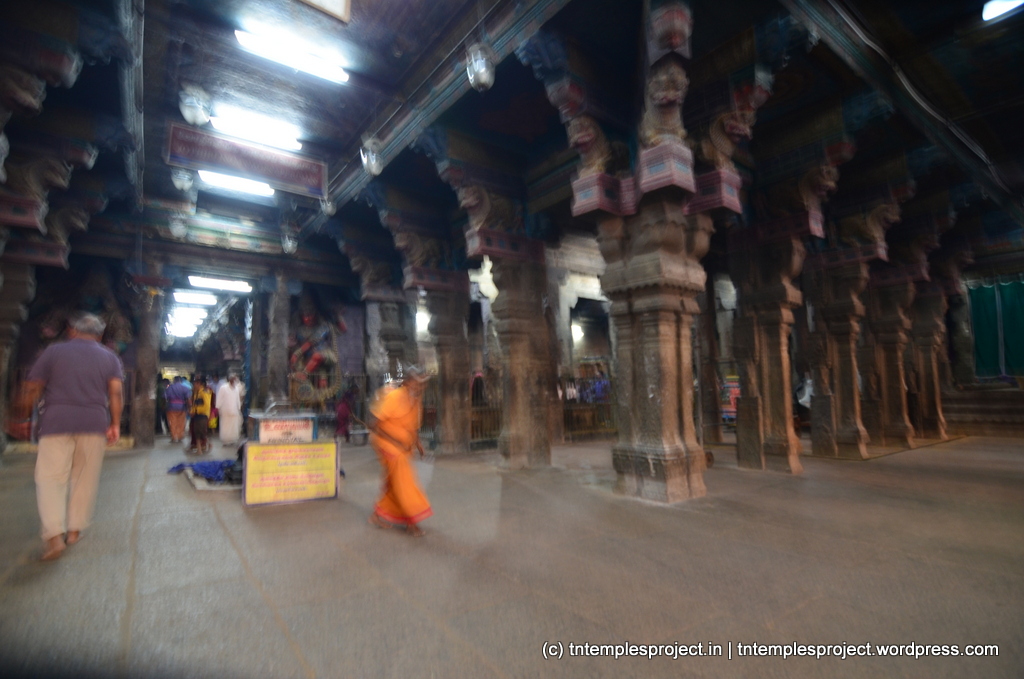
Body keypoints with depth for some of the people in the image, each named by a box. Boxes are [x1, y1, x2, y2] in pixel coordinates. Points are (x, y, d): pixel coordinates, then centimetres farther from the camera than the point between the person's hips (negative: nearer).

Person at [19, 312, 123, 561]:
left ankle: (54, 535, -12)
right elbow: (116, 393, -2)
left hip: (57, 421, -1)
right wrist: (115, 424, 0)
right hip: (94, 423, 2)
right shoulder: (109, 357, 8)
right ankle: (75, 530, 16)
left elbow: (32, 387, 4)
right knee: (85, 479, 11)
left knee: (50, 477, 0)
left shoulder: (54, 351, 6)